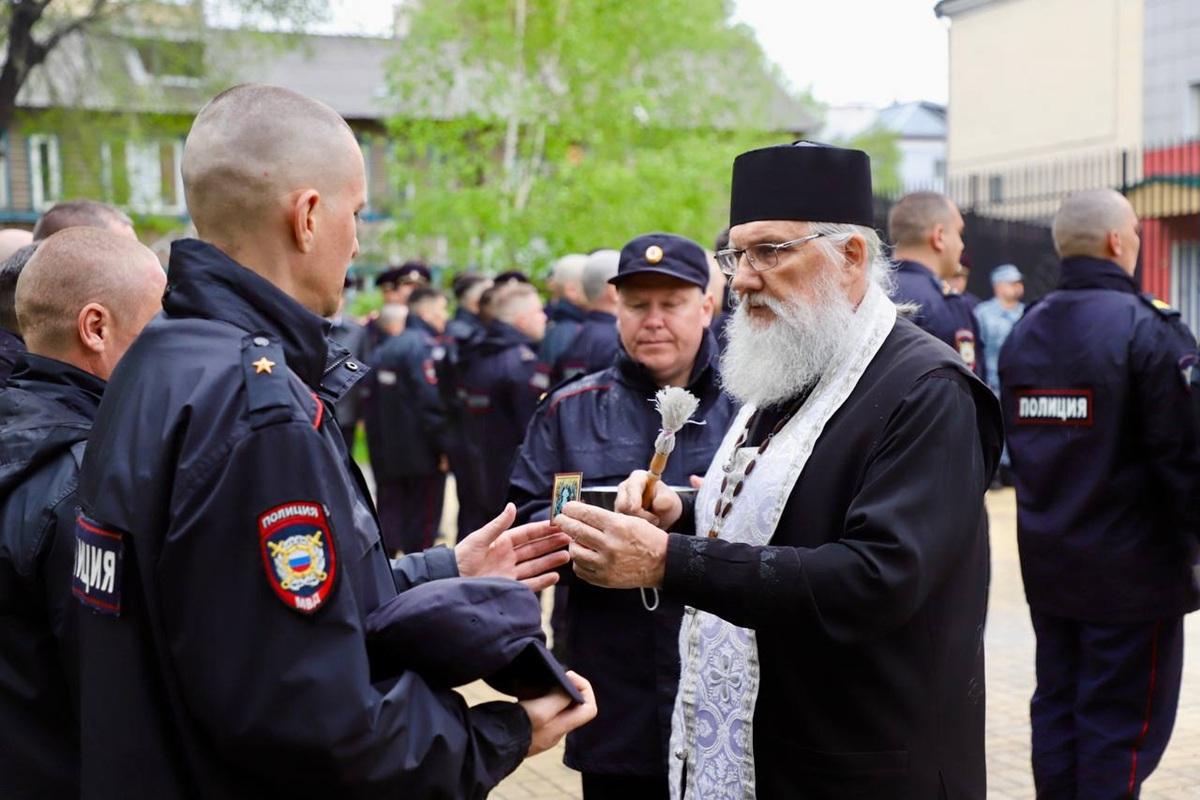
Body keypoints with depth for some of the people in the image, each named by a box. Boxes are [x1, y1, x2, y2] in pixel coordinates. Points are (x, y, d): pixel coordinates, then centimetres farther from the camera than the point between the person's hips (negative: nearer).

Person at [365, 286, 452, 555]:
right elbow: (432, 401, -22)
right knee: (422, 522, 3)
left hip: (386, 454, 7)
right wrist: (444, 447, -15)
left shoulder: (384, 349, 11)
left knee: (388, 517, 11)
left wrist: (378, 445, 17)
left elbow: (371, 401, 13)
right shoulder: (426, 347, -14)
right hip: (422, 453, -7)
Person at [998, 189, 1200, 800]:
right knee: (1123, 723, 3)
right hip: (1131, 566, -7)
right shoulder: (1147, 328, -15)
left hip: (1047, 560, 7)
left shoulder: (1024, 330, 7)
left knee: (1057, 704, 15)